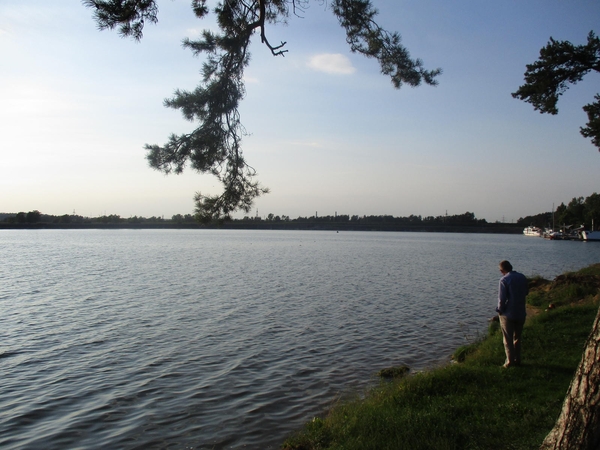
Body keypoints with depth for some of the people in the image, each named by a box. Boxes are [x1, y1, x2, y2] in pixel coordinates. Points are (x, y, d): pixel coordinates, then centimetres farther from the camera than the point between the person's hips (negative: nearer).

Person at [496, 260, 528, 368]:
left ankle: (510, 361, 9)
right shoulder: (522, 277, 1)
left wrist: (500, 310, -5)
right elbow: (526, 292, 14)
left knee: (508, 339, 6)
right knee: (517, 338, 18)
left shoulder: (504, 280, -18)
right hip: (521, 313, 6)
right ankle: (517, 359, 24)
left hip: (508, 314, -6)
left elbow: (502, 298, -19)